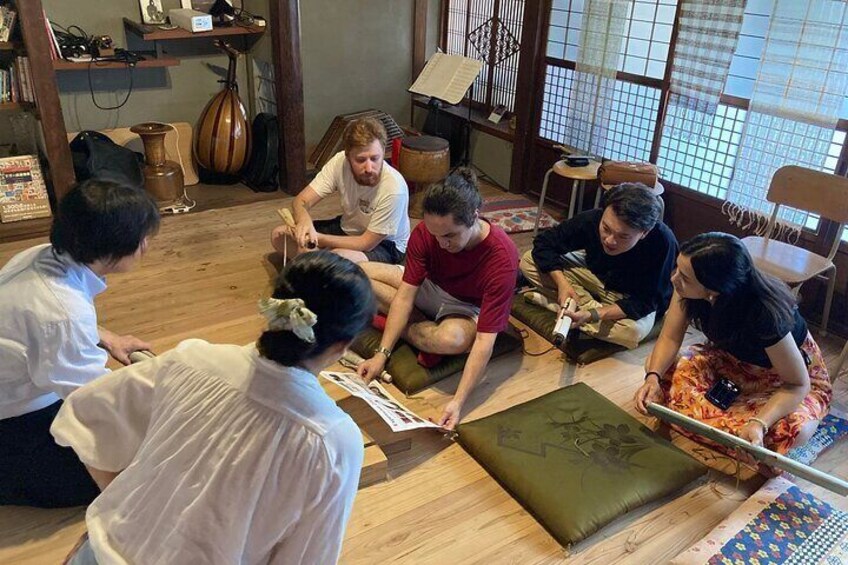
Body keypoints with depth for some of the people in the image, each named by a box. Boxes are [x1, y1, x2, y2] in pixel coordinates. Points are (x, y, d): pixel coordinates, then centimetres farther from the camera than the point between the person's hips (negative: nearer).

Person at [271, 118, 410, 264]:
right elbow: (301, 201, -18)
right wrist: (304, 220, -42)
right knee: (279, 235, -3)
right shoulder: (340, 162, -21)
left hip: (385, 244, -5)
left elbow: (366, 244, -25)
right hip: (347, 227, 6)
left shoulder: (394, 189, -33)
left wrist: (317, 238, -30)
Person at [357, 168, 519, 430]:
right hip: (430, 289, 4)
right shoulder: (425, 232, -23)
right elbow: (405, 294, -19)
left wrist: (458, 402, -42)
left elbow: (484, 340, -36)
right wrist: (381, 354, -26)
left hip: (468, 309, -4)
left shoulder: (502, 258, -35)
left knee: (452, 337, -41)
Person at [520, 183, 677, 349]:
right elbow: (545, 243, -16)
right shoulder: (592, 219, -28)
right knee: (529, 261, -14)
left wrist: (593, 315, -41)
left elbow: (644, 302, -29)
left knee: (634, 331, -36)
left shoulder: (662, 243, -36)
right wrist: (562, 284, -31)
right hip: (595, 273, 3)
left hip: (632, 299, -3)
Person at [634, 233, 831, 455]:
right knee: (657, 366, -17)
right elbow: (670, 338, -16)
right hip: (733, 358, 5)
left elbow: (798, 384, -29)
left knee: (794, 430, -36)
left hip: (784, 377, -5)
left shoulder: (765, 314, -39)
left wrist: (759, 424, -44)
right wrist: (653, 378, -35)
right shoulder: (687, 290, -26)